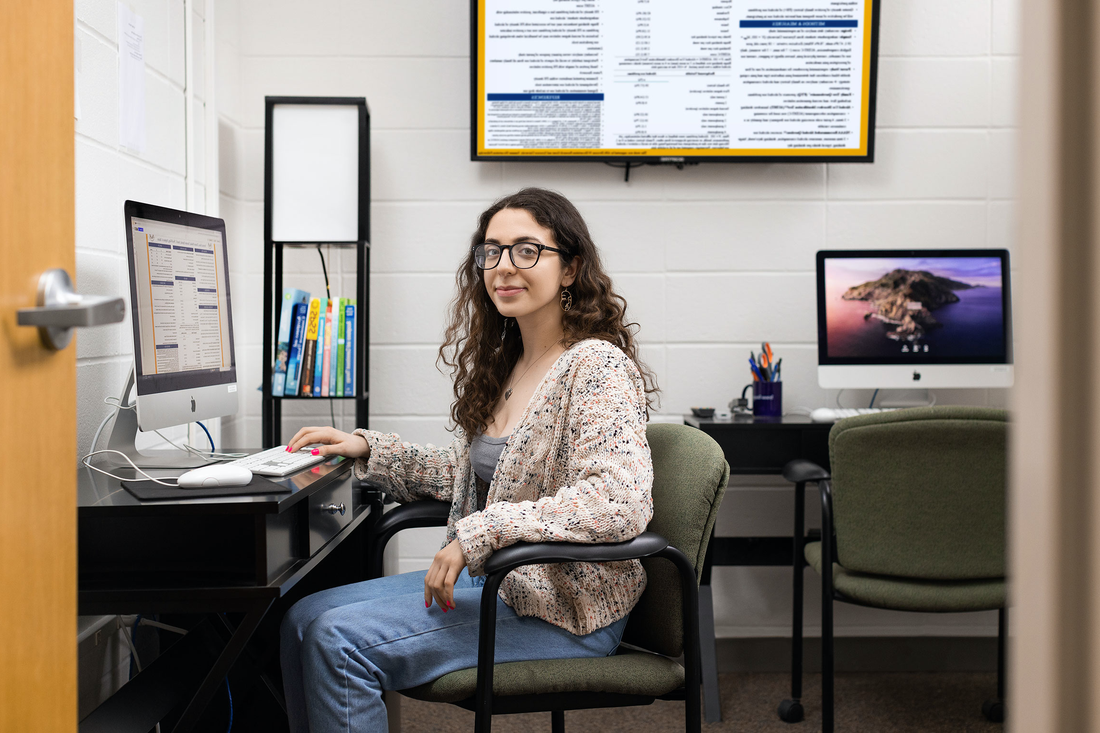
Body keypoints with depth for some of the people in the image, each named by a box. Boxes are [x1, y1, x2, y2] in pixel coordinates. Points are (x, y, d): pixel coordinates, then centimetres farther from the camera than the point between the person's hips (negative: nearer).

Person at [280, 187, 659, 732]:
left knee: (341, 639, -19)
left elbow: (621, 501, -31)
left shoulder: (598, 366, -17)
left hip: (565, 610, -8)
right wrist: (368, 450, 12)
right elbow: (468, 474, 22)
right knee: (303, 619, 1)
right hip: (497, 582, 8)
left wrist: (479, 534, -29)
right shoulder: (505, 365, 11)